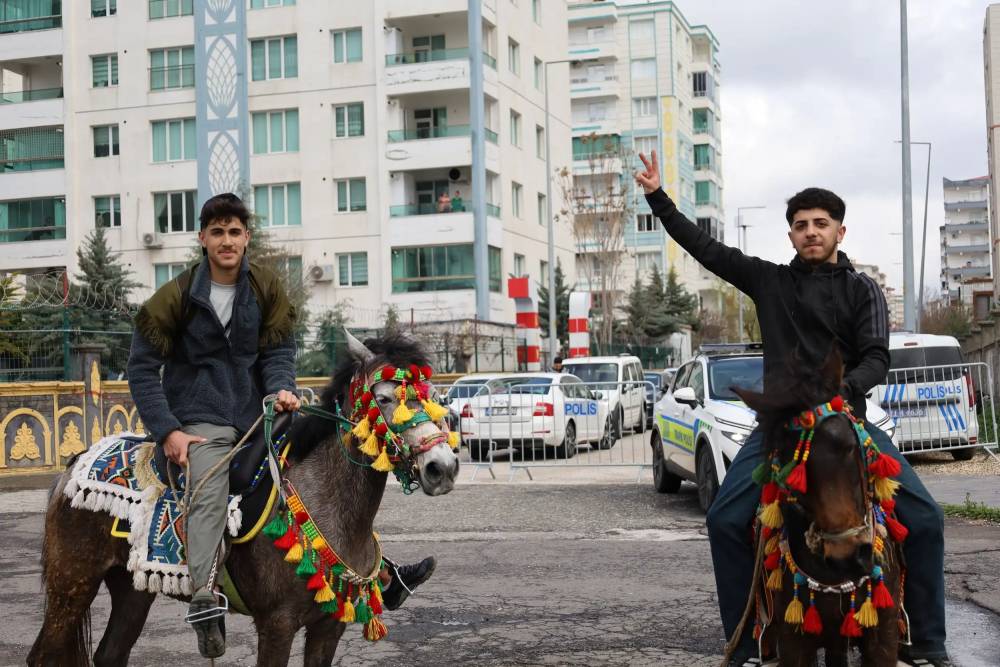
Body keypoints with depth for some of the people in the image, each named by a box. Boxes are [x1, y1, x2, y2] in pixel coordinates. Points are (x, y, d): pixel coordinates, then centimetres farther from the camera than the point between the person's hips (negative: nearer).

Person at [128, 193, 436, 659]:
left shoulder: (267, 288, 5)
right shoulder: (177, 296, -5)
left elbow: (278, 351, 4)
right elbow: (143, 368, -4)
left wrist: (281, 388, -19)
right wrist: (167, 431, -14)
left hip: (256, 412, 5)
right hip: (201, 420, -4)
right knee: (209, 493, -31)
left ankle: (380, 577, 13)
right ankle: (203, 604, -44)